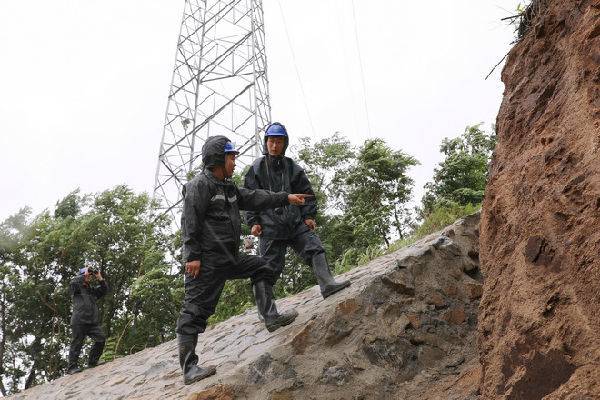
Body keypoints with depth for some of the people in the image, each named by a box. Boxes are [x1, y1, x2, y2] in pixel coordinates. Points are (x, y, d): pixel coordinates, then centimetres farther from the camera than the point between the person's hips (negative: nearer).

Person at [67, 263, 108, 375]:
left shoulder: (93, 289, 22)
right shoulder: (77, 288, 6)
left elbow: (105, 289, 13)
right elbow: (73, 283, -15)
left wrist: (99, 277, 5)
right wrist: (85, 274, -8)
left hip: (93, 321, 5)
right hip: (79, 321, -5)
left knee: (100, 339, -5)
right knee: (77, 343, -3)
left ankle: (92, 362, 8)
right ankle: (72, 367, 3)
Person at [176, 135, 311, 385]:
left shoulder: (228, 188, 17)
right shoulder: (199, 185, -11)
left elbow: (255, 198, 21)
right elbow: (190, 222, -17)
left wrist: (286, 198, 20)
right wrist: (192, 256, -21)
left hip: (229, 257, 10)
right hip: (206, 261, -10)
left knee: (261, 268, 16)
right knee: (196, 310, -7)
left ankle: (271, 317, 16)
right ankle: (189, 368, -3)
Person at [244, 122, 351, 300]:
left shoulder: (292, 167, 10)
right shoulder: (257, 168, 2)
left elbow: (306, 192, 12)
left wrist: (309, 215, 2)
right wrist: (253, 222, -7)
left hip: (296, 222, 3)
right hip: (270, 225, -3)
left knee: (315, 248, -9)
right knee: (271, 265, 1)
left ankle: (327, 284, -10)